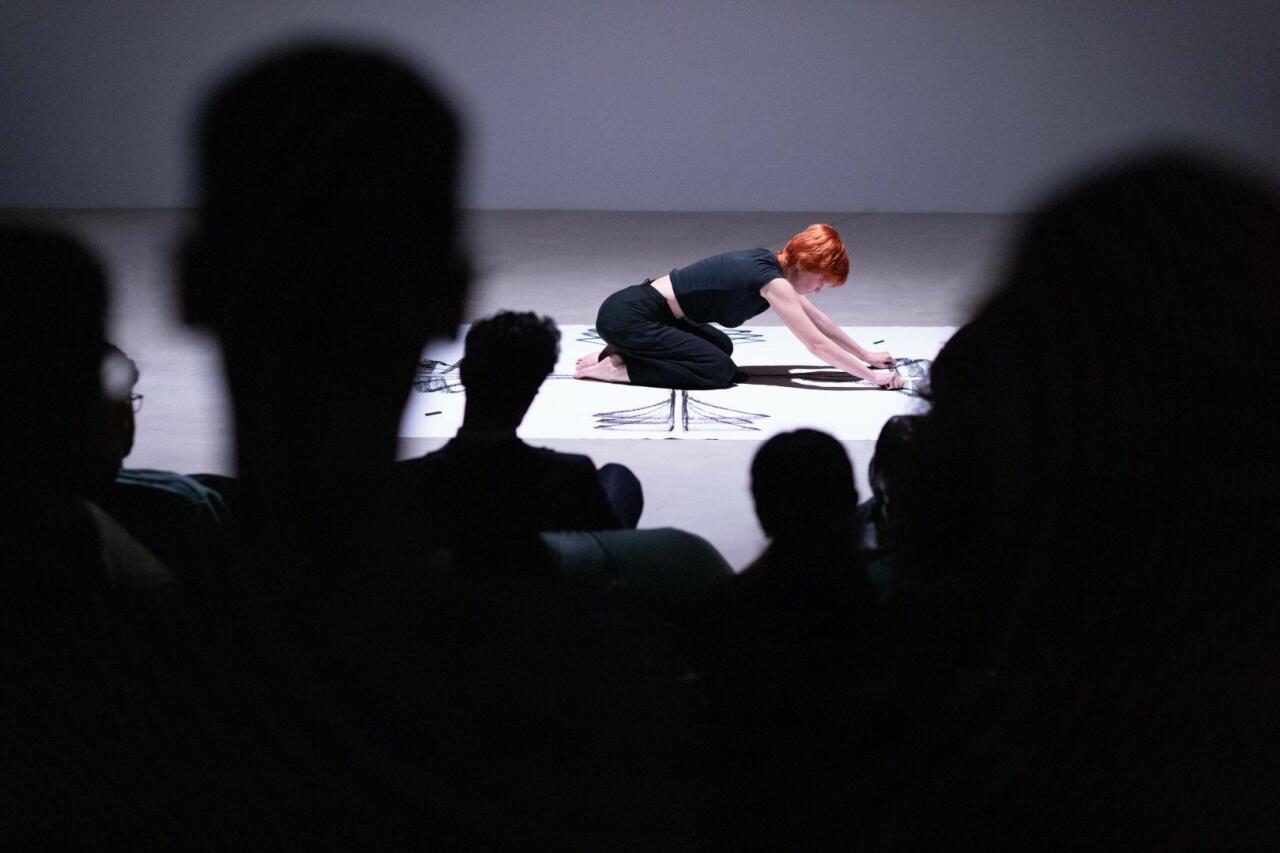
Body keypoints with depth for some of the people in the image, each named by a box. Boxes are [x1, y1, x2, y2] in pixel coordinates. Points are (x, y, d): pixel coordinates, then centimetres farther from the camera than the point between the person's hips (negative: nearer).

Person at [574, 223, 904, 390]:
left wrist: (865, 354, 23)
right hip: (627, 317, -10)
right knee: (720, 371, -14)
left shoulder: (769, 263, 11)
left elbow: (816, 318, 22)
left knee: (721, 347, 23)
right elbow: (817, 344, -19)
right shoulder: (773, 282, -16)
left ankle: (622, 352, 16)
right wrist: (871, 375, -13)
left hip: (643, 306, 10)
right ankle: (615, 368, -8)